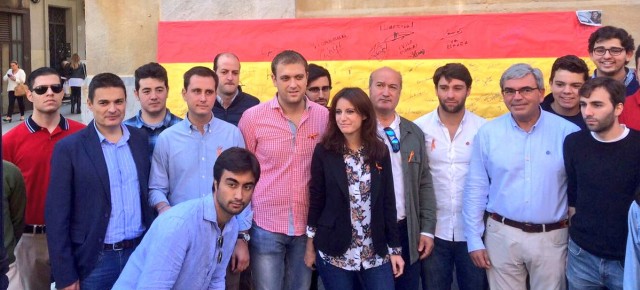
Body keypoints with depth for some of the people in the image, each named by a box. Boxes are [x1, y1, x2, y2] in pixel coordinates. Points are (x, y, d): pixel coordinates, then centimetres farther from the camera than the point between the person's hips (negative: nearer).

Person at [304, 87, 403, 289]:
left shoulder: (380, 151, 2)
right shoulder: (324, 151, -5)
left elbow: (388, 202, 4)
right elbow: (316, 199, -1)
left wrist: (394, 248, 4)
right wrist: (310, 246, 1)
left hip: (376, 252, 2)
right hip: (334, 251, -2)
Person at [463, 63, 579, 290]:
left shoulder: (568, 132, -6)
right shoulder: (488, 133, -3)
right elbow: (475, 190, 1)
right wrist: (474, 241, 0)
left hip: (551, 237, 0)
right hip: (502, 235, 1)